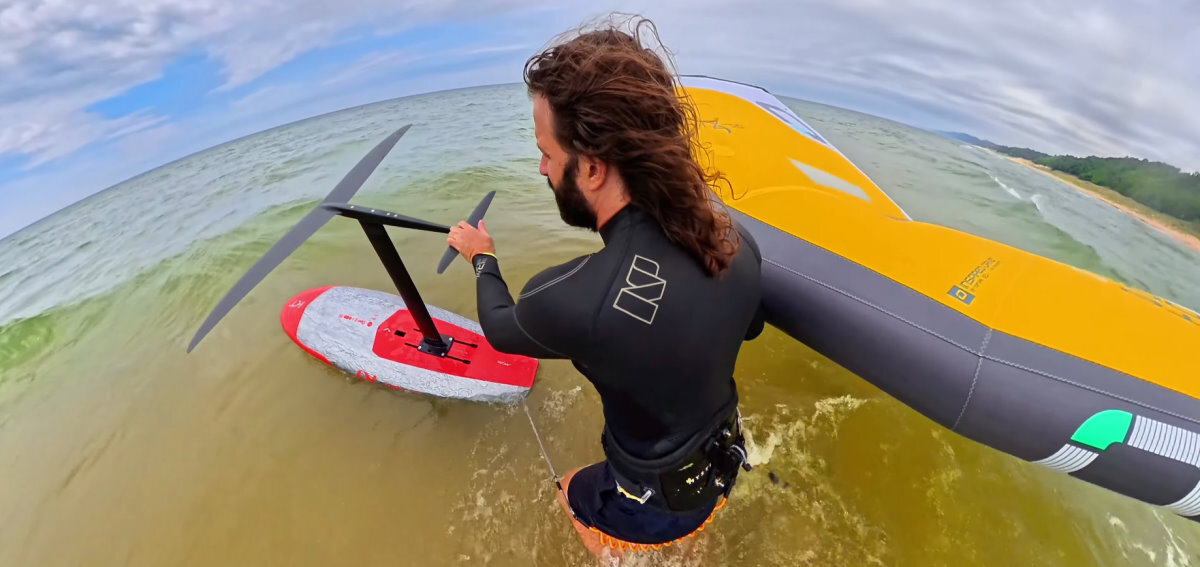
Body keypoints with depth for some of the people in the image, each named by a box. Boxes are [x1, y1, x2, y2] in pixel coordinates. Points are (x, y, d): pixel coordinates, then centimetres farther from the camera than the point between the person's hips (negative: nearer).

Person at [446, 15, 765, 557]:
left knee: (569, 491, 28)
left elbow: (499, 327, -13)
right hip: (725, 466, 5)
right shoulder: (738, 242, -21)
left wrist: (482, 257, 5)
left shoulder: (567, 299, -39)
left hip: (653, 508, -4)